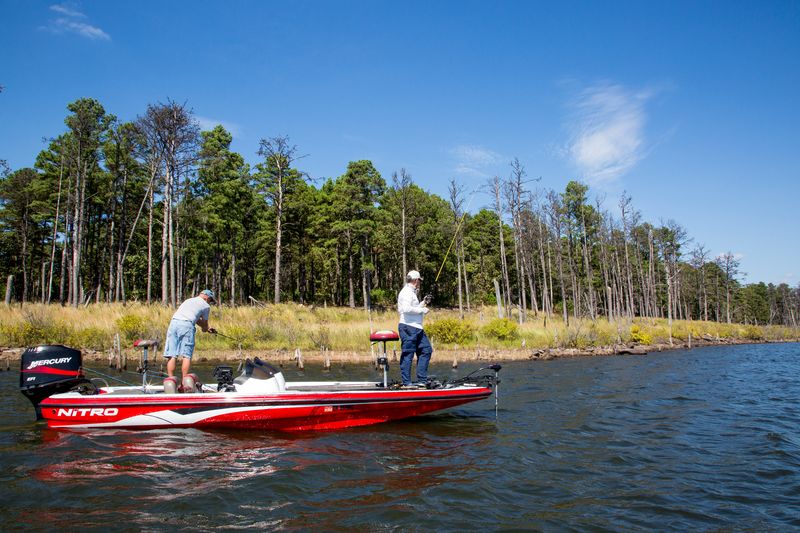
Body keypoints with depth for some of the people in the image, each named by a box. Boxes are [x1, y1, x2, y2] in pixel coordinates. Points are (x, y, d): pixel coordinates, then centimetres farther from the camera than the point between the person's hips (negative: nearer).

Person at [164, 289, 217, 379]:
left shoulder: (188, 300, 33)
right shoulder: (206, 306, 14)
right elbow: (205, 323, 25)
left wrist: (207, 328, 52)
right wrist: (205, 329, 48)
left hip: (173, 322, 6)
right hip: (186, 325, -6)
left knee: (171, 355, 3)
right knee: (187, 355, -3)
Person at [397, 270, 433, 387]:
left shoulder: (412, 292, 22)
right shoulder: (407, 292, -11)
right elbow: (407, 309, -24)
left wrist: (423, 303, 22)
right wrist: (422, 310, -15)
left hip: (416, 329, 11)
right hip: (409, 327, -11)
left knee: (426, 350, 12)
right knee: (408, 355, -6)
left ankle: (421, 380, 15)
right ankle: (406, 382, -2)